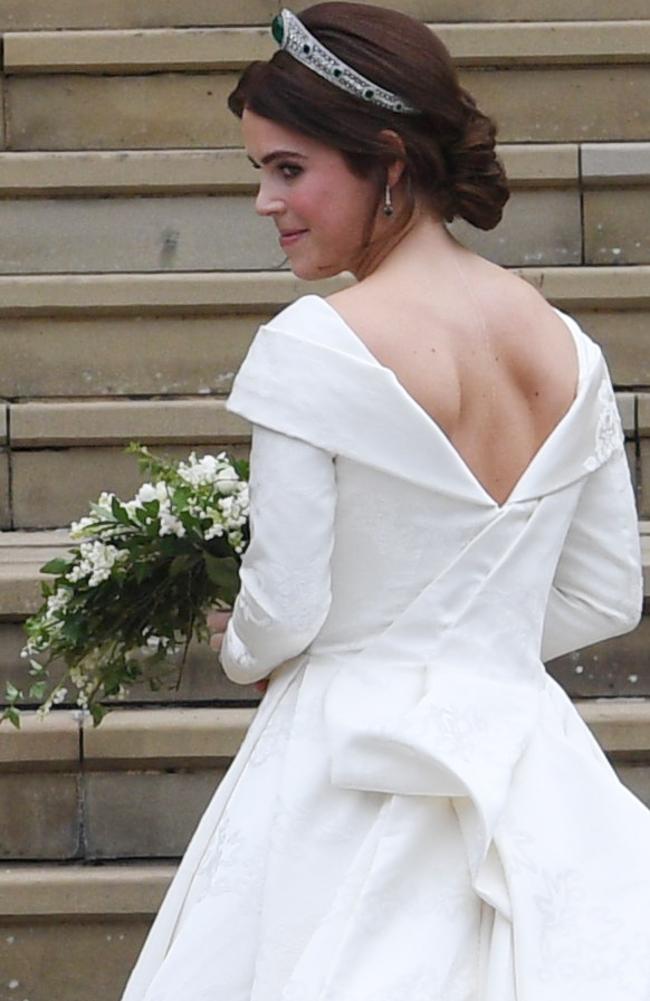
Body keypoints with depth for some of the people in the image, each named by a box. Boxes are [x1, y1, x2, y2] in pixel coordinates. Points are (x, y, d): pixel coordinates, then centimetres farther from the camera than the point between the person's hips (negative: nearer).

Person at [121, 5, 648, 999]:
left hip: (354, 762, -5)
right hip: (531, 753, 5)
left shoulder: (313, 347, -15)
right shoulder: (570, 350, 3)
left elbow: (284, 610, -13)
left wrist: (241, 652, 9)